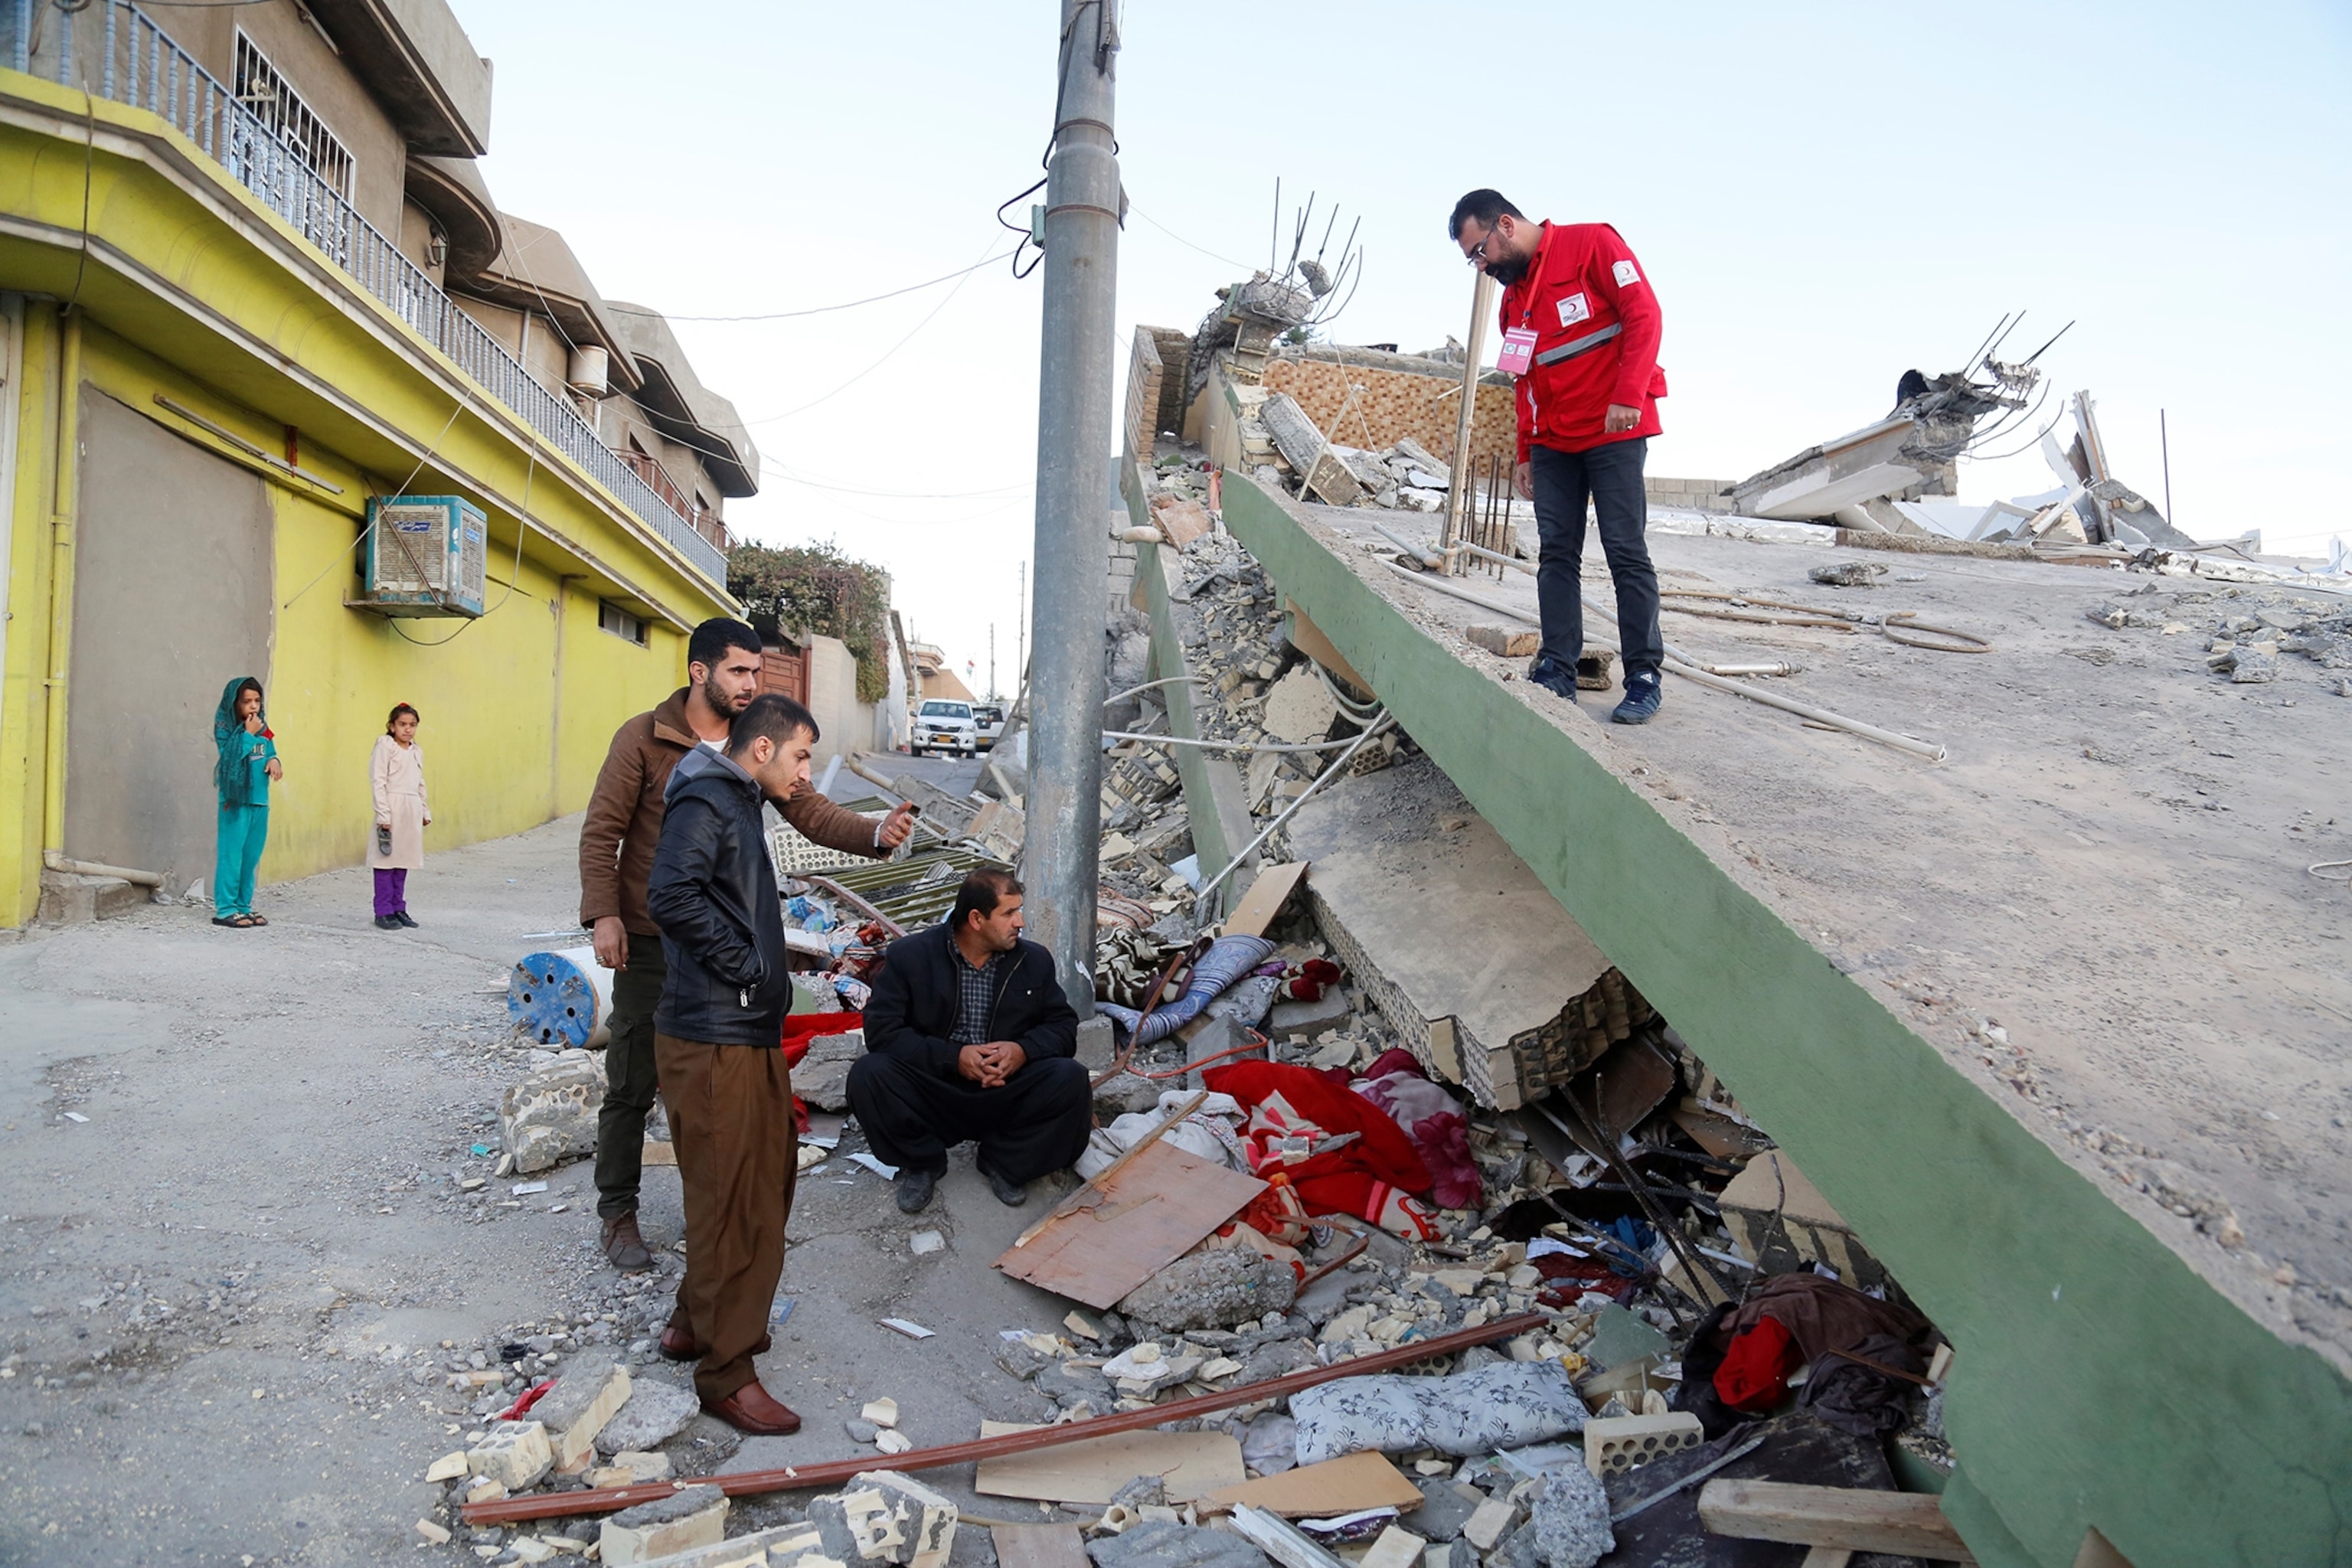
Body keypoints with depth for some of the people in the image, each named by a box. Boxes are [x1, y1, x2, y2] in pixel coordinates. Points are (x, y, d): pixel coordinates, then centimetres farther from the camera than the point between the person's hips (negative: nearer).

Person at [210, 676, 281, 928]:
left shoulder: (262, 725, 12)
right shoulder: (225, 726, -6)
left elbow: (270, 751, 18)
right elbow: (230, 755, -18)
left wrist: (274, 760, -4)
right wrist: (248, 734, -14)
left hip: (259, 799, 6)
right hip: (236, 799, -6)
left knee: (251, 857, 9)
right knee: (231, 855, -6)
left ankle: (243, 906, 16)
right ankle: (225, 909, -2)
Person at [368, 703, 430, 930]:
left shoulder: (417, 751, 15)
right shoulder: (385, 747, -5)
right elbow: (378, 782, -11)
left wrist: (425, 812, 17)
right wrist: (383, 815, -16)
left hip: (411, 810, 6)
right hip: (392, 807, -6)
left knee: (403, 861, 10)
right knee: (386, 861, -2)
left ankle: (399, 909, 17)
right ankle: (383, 912, 3)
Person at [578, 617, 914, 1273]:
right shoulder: (643, 738, -9)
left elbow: (811, 812, -6)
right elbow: (601, 831, -8)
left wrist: (876, 833, -24)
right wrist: (604, 914, -18)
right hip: (650, 941, -4)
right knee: (632, 1085, 4)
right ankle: (618, 1213, 20)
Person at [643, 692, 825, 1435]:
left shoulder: (739, 805, 18)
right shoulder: (705, 803, -13)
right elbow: (671, 895, -28)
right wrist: (744, 965, -20)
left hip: (752, 1033, 10)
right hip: (714, 1039, -10)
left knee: (769, 1178, 19)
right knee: (732, 1202, -3)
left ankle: (695, 1321, 35)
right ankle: (727, 1373, 9)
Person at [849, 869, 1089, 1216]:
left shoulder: (1034, 960, 2)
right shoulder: (910, 955, -6)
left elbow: (1063, 1027, 4)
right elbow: (881, 1030, -13)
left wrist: (1024, 1050, -18)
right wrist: (953, 1056, -22)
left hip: (1006, 1096, 2)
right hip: (933, 1094, -1)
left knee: (1071, 1079, -25)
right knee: (866, 1075, -27)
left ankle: (1003, 1160, 1)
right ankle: (924, 1161, -1)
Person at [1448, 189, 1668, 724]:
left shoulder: (1592, 244, -3)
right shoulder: (1514, 296, 18)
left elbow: (1642, 314, -11)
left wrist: (1627, 397, -21)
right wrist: (1525, 452, 18)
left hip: (1615, 431, -7)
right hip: (1552, 441, 7)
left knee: (1626, 552, -6)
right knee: (1557, 554, 2)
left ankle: (1644, 676, -2)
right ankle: (1557, 671, 3)